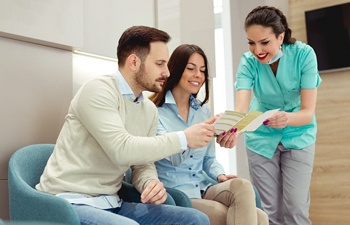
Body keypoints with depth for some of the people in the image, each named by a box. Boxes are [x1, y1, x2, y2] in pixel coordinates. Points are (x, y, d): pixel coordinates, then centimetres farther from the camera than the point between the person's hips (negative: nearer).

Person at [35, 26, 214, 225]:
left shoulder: (150, 110, 9)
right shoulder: (99, 90, -14)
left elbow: (143, 164, 10)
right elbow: (122, 150, -26)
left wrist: (151, 183, -14)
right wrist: (184, 139, -20)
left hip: (111, 204, 7)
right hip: (70, 202, -7)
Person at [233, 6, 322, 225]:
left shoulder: (304, 54, -23)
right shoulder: (248, 61, -19)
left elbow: (308, 111, -26)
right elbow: (241, 108, -32)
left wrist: (287, 118, -49)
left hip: (298, 136, -1)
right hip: (261, 137, 1)